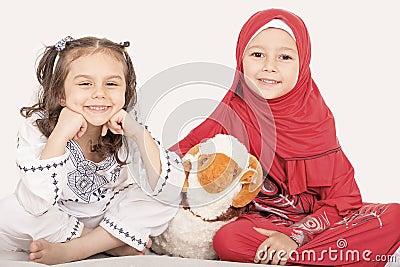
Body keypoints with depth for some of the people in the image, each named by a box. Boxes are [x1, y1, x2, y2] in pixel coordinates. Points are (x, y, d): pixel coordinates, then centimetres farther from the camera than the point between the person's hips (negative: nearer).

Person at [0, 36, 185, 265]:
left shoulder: (125, 129, -16)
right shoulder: (37, 129, -22)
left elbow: (169, 190, -25)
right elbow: (37, 205, -34)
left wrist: (140, 134, -34)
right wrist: (60, 135, -39)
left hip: (112, 222, 1)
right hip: (58, 224, 0)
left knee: (165, 198, -20)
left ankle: (71, 251, -18)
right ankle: (113, 245, -14)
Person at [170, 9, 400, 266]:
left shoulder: (317, 118, -3)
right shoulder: (232, 115, -5)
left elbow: (342, 199, -7)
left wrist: (294, 236, -20)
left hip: (315, 219, 1)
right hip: (261, 222, -1)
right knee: (228, 240, -35)